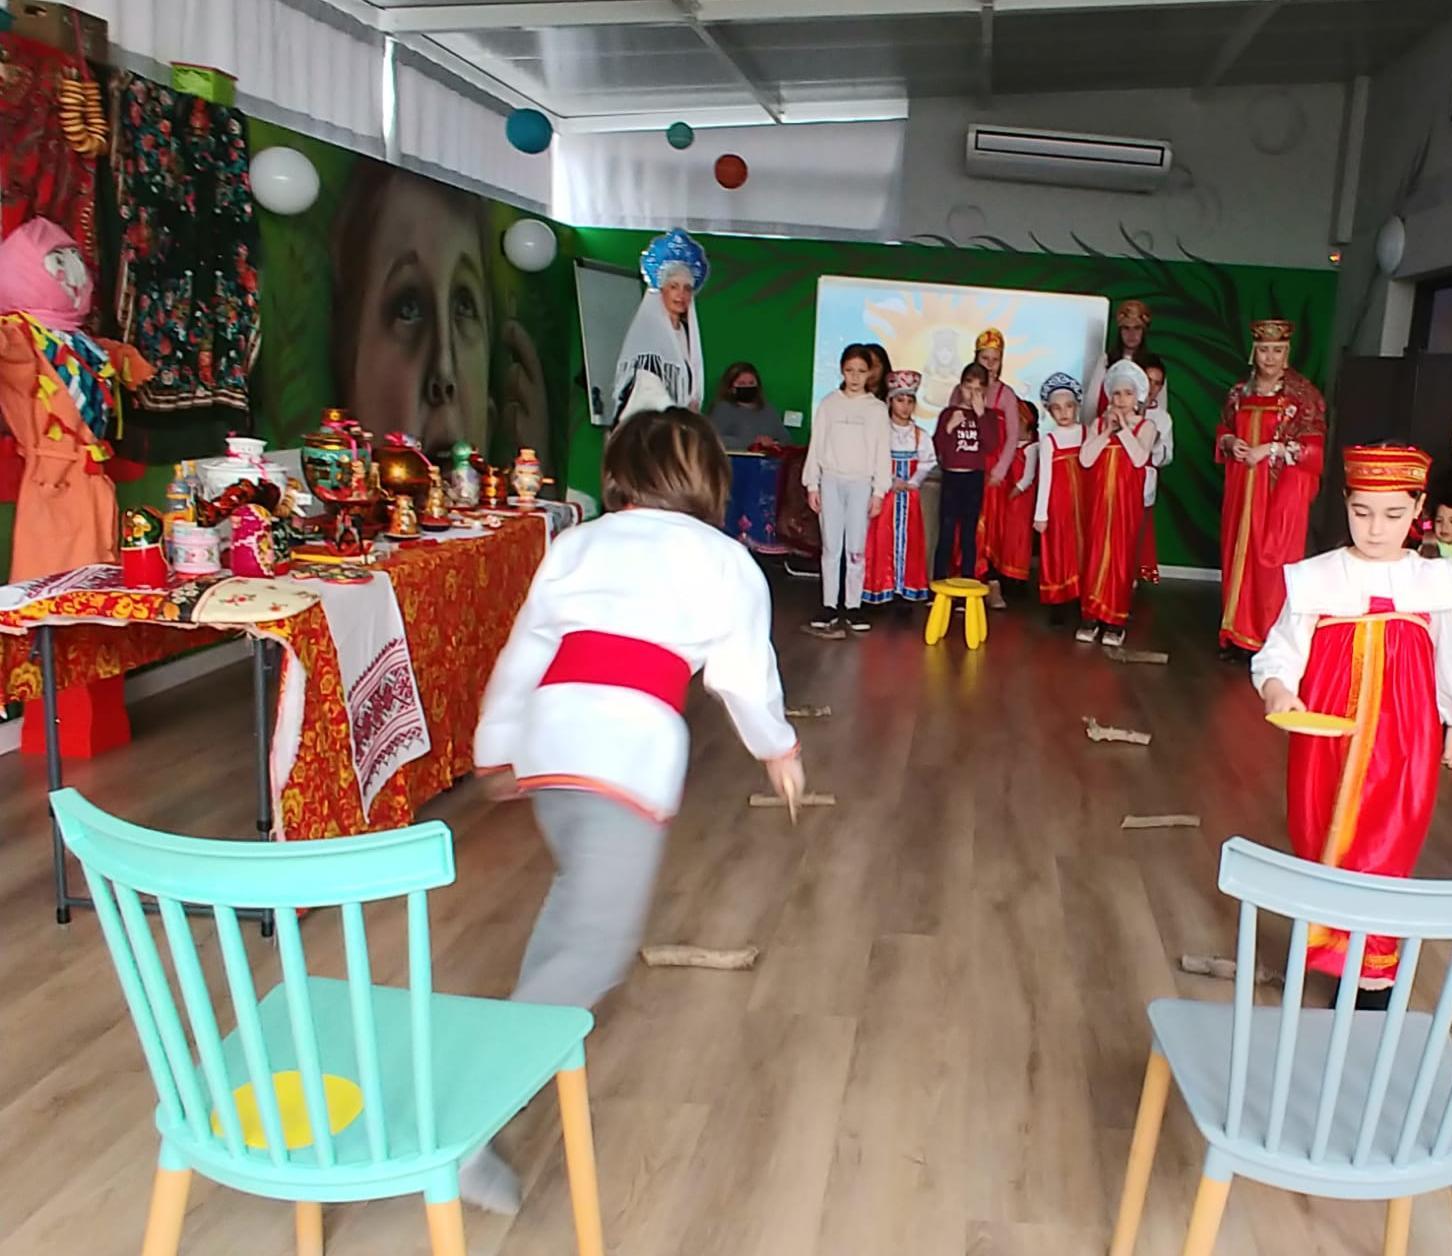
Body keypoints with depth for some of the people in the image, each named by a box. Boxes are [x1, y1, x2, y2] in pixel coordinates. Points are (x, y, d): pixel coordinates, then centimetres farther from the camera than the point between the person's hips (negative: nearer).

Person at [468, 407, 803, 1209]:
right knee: (596, 948, -6)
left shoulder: (576, 543, 21)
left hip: (549, 726, 6)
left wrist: (495, 748, 35)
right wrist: (777, 747, 31)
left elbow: (521, 653, 22)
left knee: (579, 881, 32)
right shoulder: (723, 558, 12)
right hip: (632, 741, -5)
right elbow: (744, 672, 12)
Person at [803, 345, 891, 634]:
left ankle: (853, 606, 8)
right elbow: (816, 445, 6)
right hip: (830, 481, 1)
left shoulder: (877, 408, 5)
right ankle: (829, 605, 7)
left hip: (861, 483, -1)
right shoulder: (829, 403, 6)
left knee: (857, 549, 1)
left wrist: (879, 491, -2)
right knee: (830, 547, 3)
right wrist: (812, 485, 2)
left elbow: (882, 452, 4)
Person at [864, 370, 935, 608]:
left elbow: (927, 463, 0)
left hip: (909, 495, 3)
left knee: (909, 539, 4)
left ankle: (906, 589, 10)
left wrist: (911, 483, -13)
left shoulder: (920, 435, 6)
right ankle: (879, 589, 6)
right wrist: (890, 482, -17)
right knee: (882, 539, -1)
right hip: (885, 493, -3)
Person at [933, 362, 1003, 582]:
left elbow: (992, 446, -8)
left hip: (975, 479, 1)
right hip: (951, 477, -1)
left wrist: (981, 415, -12)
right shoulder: (949, 413, 3)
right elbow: (937, 447, -1)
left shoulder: (989, 415, 6)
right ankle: (939, 582, 2)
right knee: (946, 533, -3)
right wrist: (949, 427, -17)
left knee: (969, 534, 7)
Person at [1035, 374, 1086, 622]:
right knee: (1058, 551, 3)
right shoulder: (1048, 439, -4)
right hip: (1057, 501, -2)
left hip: (1082, 499, 3)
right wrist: (1041, 513, -6)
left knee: (1082, 548, 5)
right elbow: (1044, 476, -5)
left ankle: (1084, 600, 11)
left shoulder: (1085, 432, 4)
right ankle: (1057, 604, 9)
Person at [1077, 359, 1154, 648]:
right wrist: (1107, 431, -9)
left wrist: (1124, 428, -12)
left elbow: (1139, 458, -15)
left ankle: (1115, 621, 4)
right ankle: (1091, 616, 6)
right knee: (1095, 553, 1)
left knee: (1121, 555, 0)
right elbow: (1085, 459, -6)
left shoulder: (1145, 426, 3)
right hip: (1099, 499, 2)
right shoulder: (1098, 424, 7)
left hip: (1127, 501, -2)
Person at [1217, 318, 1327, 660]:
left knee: (1271, 560, -4)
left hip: (1282, 491, -5)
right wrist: (1230, 443, -3)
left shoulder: (1303, 394, -5)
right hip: (1242, 488, 5)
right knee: (1237, 555, 5)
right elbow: (1223, 430, 19)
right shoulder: (1240, 392, 9)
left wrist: (1269, 449, -16)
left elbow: (1313, 448, -8)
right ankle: (1237, 634, 12)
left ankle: (1269, 639, 2)